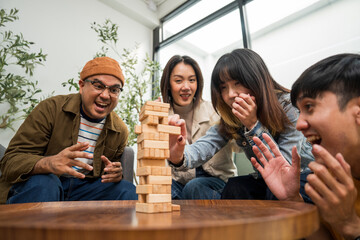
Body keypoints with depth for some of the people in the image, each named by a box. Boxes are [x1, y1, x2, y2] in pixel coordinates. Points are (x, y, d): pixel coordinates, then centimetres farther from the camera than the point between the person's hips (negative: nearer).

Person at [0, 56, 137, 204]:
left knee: (128, 191, -18)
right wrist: (48, 163, -40)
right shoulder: (51, 109, -12)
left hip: (82, 189, 4)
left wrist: (115, 174, -12)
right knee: (42, 183, -36)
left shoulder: (120, 131, 0)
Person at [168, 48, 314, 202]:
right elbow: (205, 146, -29)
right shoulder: (230, 118, -11)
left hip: (305, 176, -3)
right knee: (233, 187, -24)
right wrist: (180, 156, -52)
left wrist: (254, 124, -33)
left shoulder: (288, 104, -23)